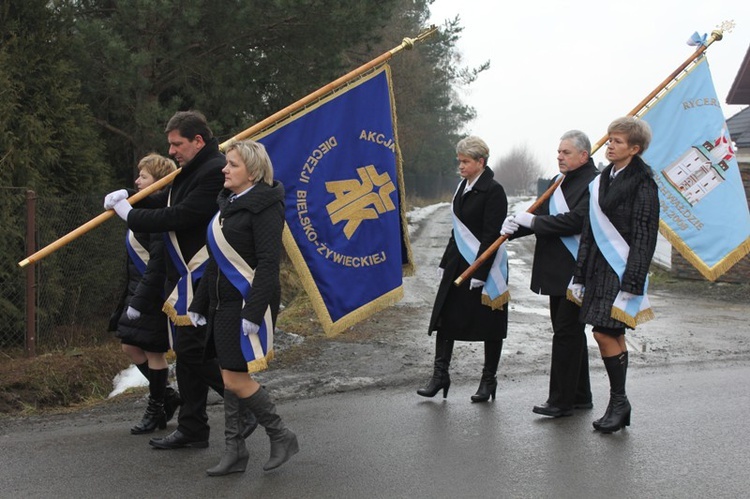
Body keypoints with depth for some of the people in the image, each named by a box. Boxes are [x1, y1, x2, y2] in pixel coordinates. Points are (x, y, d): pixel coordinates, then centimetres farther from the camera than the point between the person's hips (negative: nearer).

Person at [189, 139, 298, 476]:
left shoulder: (264, 206, -13)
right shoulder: (228, 203, 14)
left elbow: (268, 262, -20)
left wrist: (254, 312, -26)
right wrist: (199, 304, 18)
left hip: (249, 303, -9)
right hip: (223, 304, 9)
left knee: (236, 379, -8)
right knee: (231, 377, 10)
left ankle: (281, 436, 10)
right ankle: (234, 452, 18)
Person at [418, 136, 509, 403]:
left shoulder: (493, 191, -13)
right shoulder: (463, 187, 11)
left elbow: (492, 236, -17)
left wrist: (479, 273, -20)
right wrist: (445, 262, 15)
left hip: (484, 266, -8)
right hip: (458, 265, 8)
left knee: (489, 325, 4)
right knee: (445, 318, 4)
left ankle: (489, 379, 16)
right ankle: (440, 375, 11)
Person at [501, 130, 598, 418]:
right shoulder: (560, 182, 16)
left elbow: (575, 221, -24)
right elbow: (542, 217, 14)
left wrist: (533, 221, -16)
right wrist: (516, 225, -5)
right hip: (558, 273, 10)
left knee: (567, 332, -6)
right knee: (570, 333, 16)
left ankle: (561, 401, 1)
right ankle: (580, 396, 27)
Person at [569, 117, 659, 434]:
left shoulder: (642, 184, -9)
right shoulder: (602, 181, 13)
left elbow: (644, 236, -13)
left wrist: (632, 282, -18)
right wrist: (580, 274, 13)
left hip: (622, 270, -7)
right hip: (600, 267, 7)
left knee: (605, 333, -9)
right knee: (613, 336, 10)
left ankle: (618, 401, 5)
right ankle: (618, 406, 17)